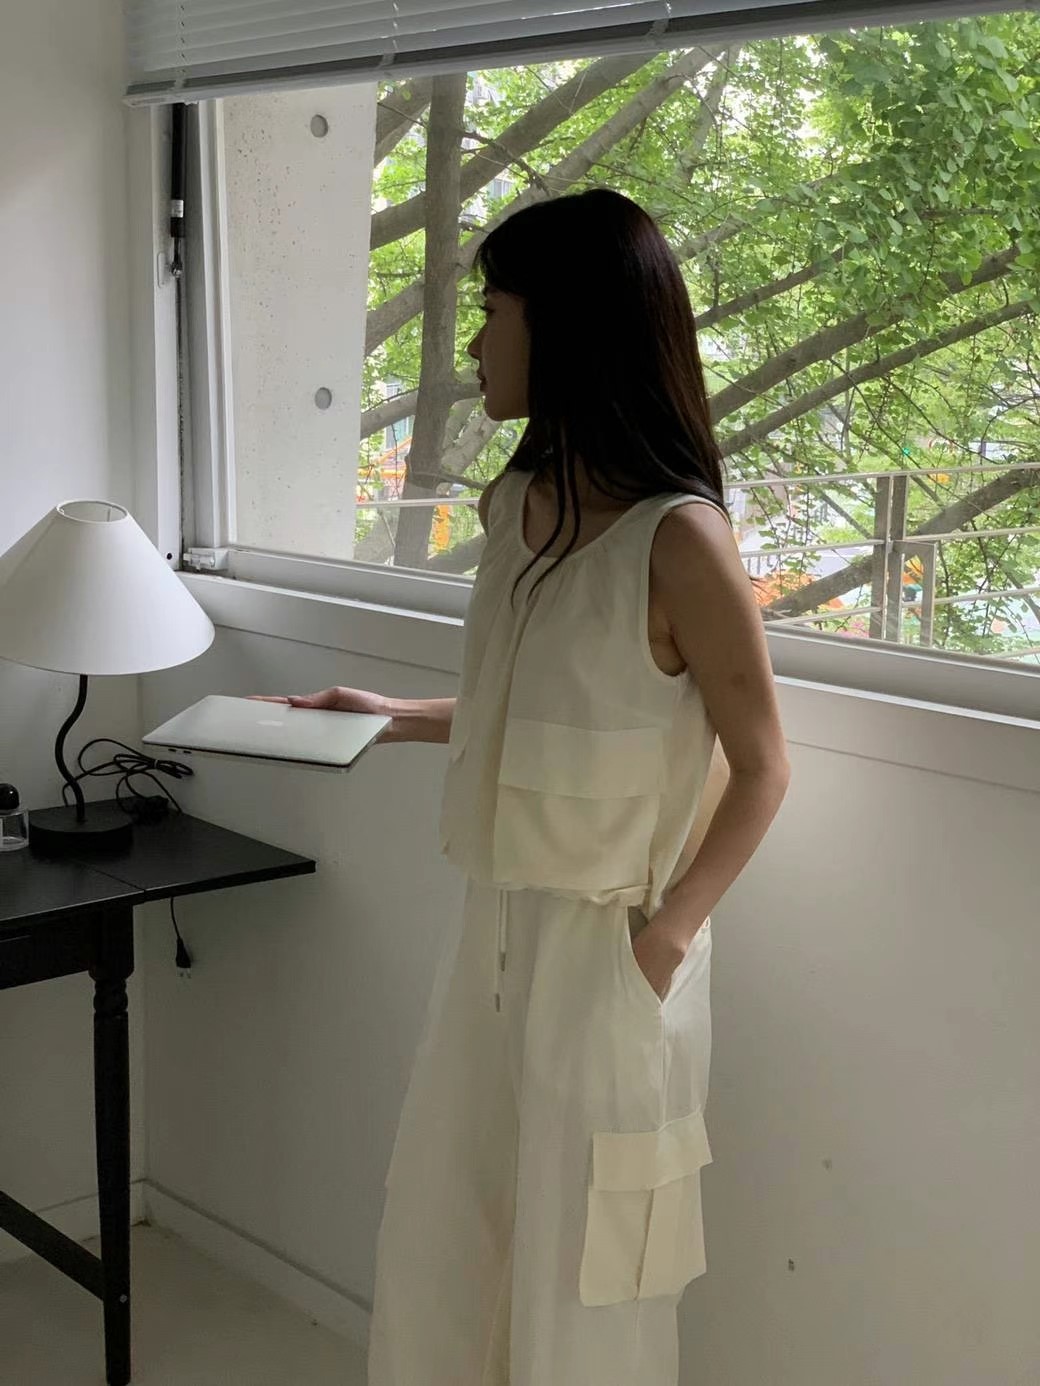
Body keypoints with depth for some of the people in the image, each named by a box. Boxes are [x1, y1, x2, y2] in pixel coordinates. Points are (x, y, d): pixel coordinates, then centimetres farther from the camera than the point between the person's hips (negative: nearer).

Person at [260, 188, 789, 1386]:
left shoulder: (678, 538, -19)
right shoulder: (517, 506, 4)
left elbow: (760, 766, -13)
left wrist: (666, 933, -17)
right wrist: (396, 718, 12)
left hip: (608, 952, -7)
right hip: (499, 926, 7)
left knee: (581, 1269, 10)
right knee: (437, 1235, 19)